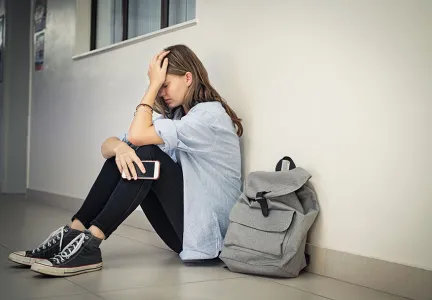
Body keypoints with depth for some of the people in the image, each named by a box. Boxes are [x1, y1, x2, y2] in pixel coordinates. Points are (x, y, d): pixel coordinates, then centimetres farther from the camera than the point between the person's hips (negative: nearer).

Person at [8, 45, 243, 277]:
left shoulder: (210, 114, -13)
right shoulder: (174, 115, 13)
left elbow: (137, 135, -23)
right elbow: (107, 146, 1)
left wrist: (154, 84, -13)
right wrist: (120, 147, -22)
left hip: (205, 230, -7)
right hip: (182, 227, 7)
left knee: (148, 154, -24)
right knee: (123, 153, -7)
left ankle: (89, 243, -25)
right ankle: (73, 233, -12)